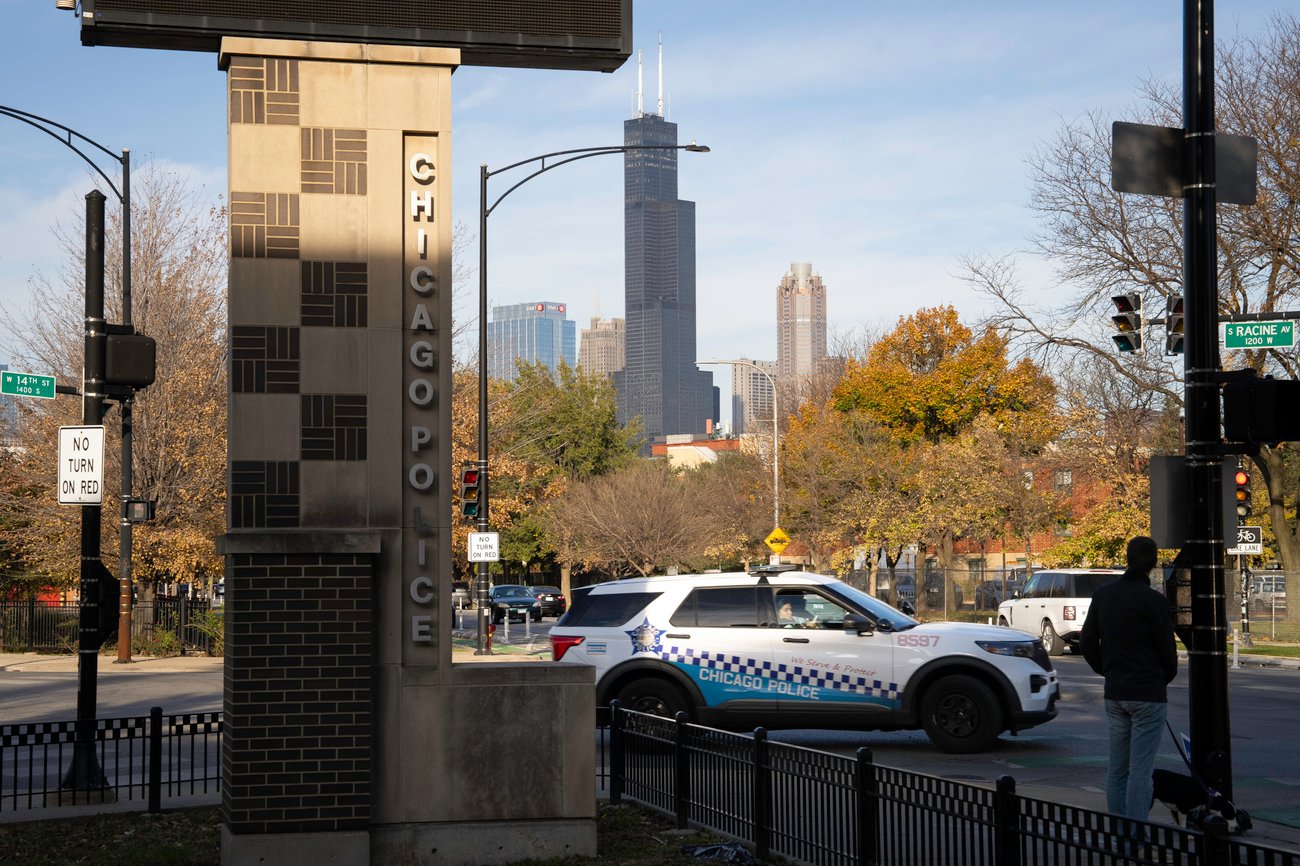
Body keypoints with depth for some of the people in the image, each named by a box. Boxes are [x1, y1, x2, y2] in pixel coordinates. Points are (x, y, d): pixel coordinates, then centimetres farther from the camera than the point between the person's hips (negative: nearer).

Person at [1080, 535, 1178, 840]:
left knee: (1117, 768, 13)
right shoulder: (1153, 601, -14)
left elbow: (1087, 641, 12)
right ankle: (1136, 837, -5)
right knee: (1141, 769, -4)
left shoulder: (1103, 594, 4)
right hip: (1148, 694, -6)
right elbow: (1167, 650, -7)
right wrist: (1164, 679, 13)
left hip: (1114, 694, 6)